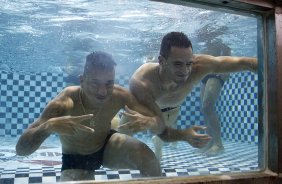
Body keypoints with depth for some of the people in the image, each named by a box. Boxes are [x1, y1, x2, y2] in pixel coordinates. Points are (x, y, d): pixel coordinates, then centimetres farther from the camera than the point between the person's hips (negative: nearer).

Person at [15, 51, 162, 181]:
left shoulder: (119, 96, -27)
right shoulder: (64, 103, -35)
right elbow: (21, 149, -37)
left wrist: (147, 122, -44)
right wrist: (48, 126, -59)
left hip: (107, 145, 2)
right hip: (75, 159, -2)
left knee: (148, 158, -22)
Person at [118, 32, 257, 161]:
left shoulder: (198, 65, -44)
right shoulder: (140, 83, -51)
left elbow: (243, 63, -38)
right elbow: (161, 132, -48)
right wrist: (184, 135, -65)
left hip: (172, 108, 3)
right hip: (140, 107, -2)